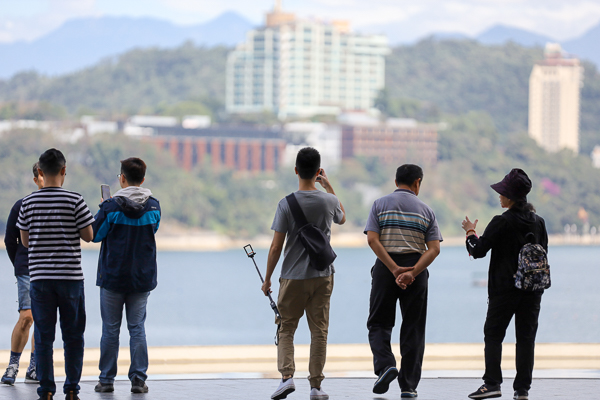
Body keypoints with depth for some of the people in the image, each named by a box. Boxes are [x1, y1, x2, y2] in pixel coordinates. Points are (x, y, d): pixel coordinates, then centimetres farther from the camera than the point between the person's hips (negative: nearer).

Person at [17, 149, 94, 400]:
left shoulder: (29, 203, 0)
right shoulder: (74, 201, -7)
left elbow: (25, 241, 6)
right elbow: (88, 236, -2)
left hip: (40, 276, 1)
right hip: (71, 276, -1)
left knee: (43, 336, 5)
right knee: (73, 336, 8)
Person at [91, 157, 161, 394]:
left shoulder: (111, 207, -12)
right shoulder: (153, 206, -1)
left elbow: (95, 235, -3)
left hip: (113, 277, -3)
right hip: (142, 277, 3)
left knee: (110, 329, 5)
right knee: (137, 328, 7)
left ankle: (107, 379, 7)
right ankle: (139, 379, 2)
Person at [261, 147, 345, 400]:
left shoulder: (286, 204, -10)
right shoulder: (329, 201, -2)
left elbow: (276, 246, -8)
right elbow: (342, 218, 24)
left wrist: (267, 279, 2)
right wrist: (329, 187, 25)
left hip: (293, 277, -2)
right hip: (322, 275, 2)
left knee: (286, 329, 8)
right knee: (319, 331, 6)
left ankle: (287, 376, -10)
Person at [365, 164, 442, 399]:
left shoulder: (380, 204, 4)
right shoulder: (426, 210, 7)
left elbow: (372, 240, -9)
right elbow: (434, 248, -5)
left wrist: (395, 269, -13)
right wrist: (412, 272, -14)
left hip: (385, 268, -1)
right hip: (416, 268, 1)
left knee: (379, 323, 9)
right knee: (413, 328, 7)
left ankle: (385, 365, -16)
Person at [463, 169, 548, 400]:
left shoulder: (502, 222, -13)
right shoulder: (538, 221, 4)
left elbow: (478, 251, -10)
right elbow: (543, 252, 12)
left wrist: (471, 232, 8)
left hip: (505, 287, -5)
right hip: (532, 289, 5)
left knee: (493, 334, 5)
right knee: (526, 336, 5)